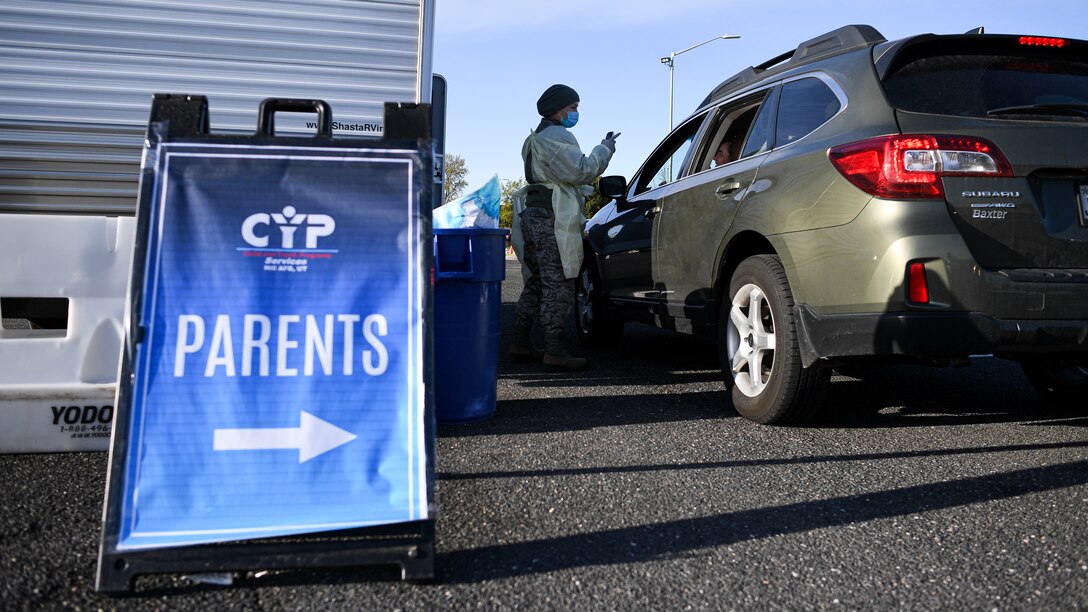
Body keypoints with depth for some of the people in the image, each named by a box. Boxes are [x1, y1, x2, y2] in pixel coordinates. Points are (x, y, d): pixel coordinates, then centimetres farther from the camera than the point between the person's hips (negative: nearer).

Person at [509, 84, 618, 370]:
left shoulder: (536, 138, 26)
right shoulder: (557, 136, -8)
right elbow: (580, 170, -16)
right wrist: (605, 149, -4)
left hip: (533, 212, 11)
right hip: (551, 217, -11)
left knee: (536, 282, 15)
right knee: (559, 283, -12)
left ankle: (521, 343, 19)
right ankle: (554, 350, -14)